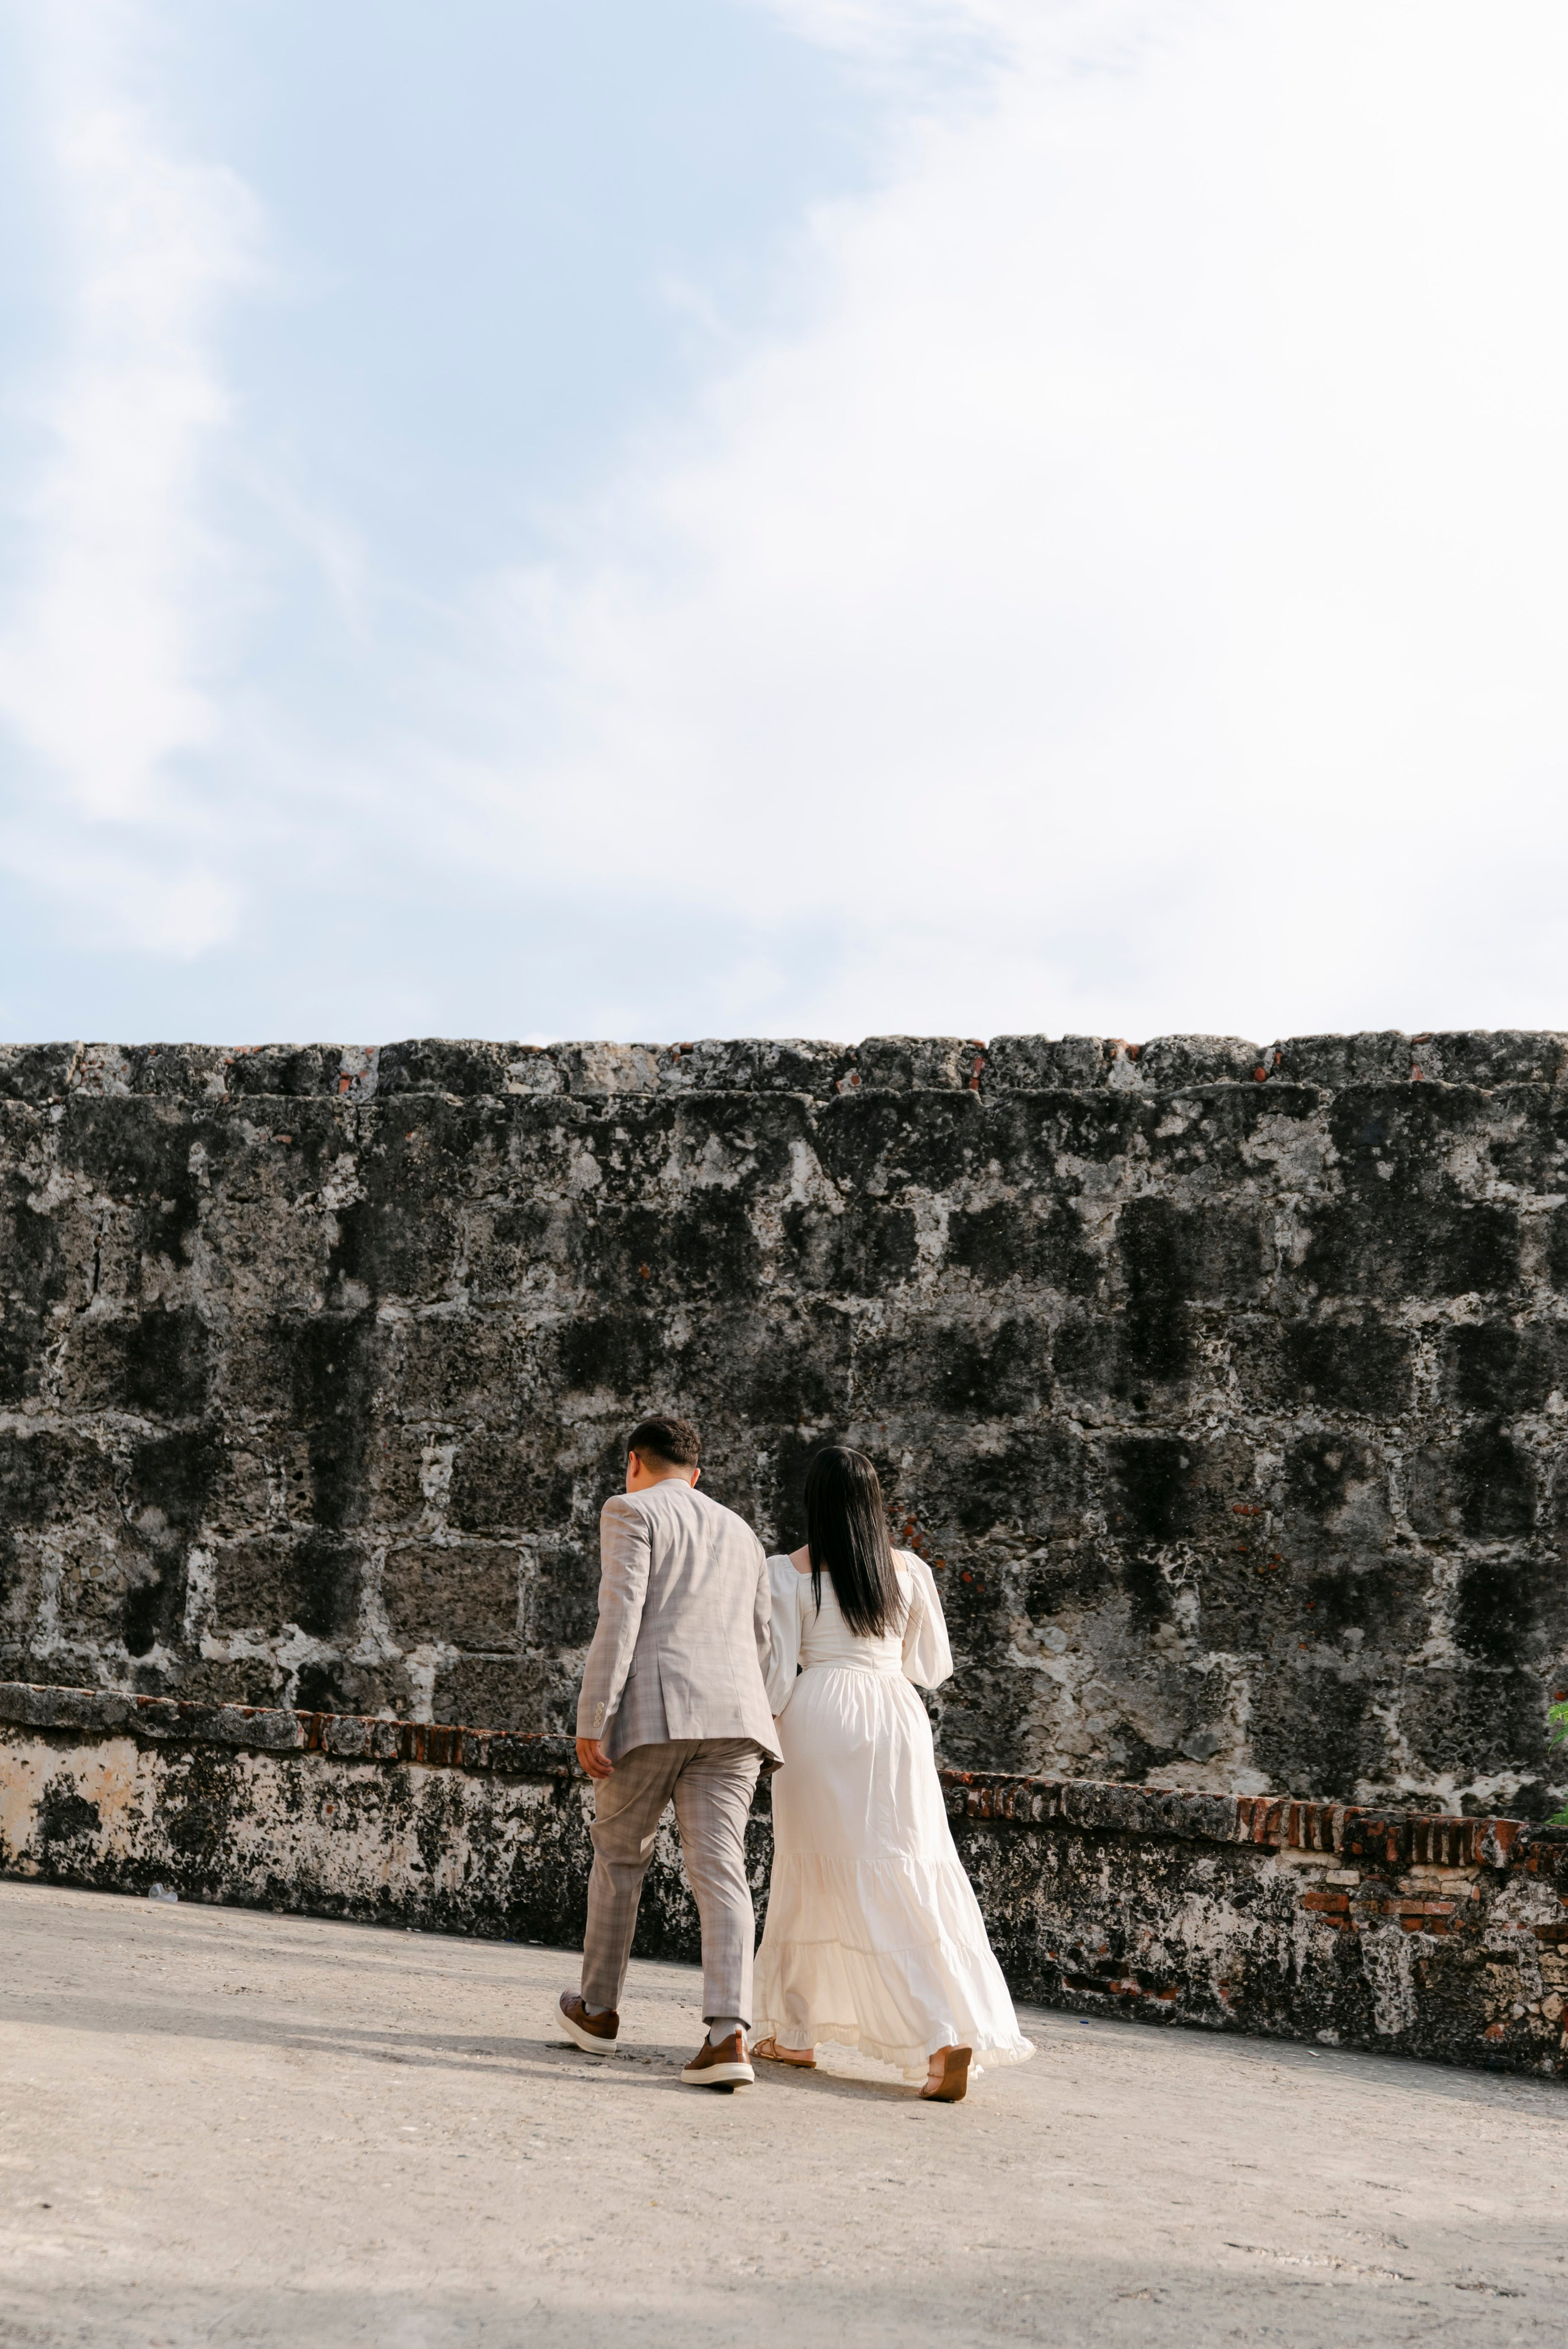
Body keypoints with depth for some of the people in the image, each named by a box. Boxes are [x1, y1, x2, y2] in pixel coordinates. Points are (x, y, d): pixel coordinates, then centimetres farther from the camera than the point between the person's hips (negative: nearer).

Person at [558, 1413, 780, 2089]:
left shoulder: (631, 1512, 5)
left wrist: (591, 1722, -9)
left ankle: (599, 2011, 28)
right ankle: (728, 2035, -17)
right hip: (733, 1715, 4)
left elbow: (620, 1616, -8)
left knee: (619, 1856, 14)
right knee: (718, 1870, -3)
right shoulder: (741, 1534, 24)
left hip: (652, 1710, -4)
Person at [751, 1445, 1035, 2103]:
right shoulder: (910, 1570, 6)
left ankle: (792, 2033, 21)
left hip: (820, 1722, -2)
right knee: (910, 1881, 3)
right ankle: (955, 2034, -11)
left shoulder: (790, 1573, -2)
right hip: (896, 1720, 2)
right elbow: (932, 1668, 13)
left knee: (810, 1874, 11)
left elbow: (778, 1677, -3)